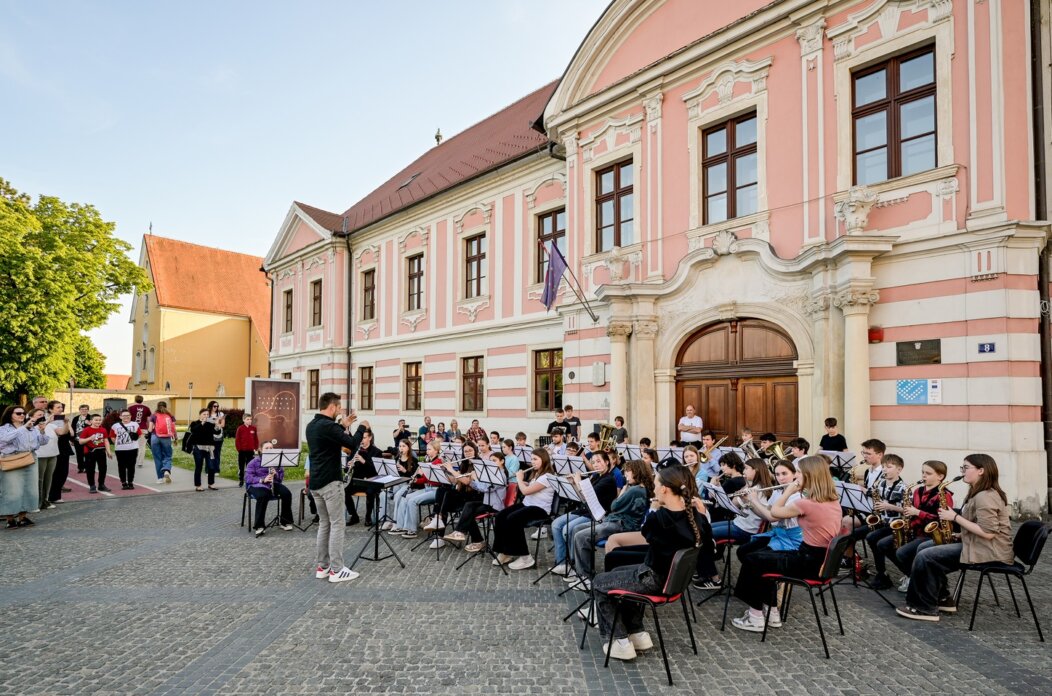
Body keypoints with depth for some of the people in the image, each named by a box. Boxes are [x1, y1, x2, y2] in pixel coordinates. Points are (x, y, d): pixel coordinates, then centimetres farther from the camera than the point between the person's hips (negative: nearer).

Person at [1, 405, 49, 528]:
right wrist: (23, 427, -27)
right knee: (12, 491, -3)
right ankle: (10, 519, 7)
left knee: (29, 490, 7)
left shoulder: (32, 428, 8)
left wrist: (42, 431, -14)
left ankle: (23, 516, 18)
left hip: (30, 461, 4)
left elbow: (43, 442, 5)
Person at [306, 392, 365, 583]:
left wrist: (343, 425, 22)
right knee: (337, 524, -2)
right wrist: (362, 427, -5)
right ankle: (336, 570, 2)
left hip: (316, 482, 9)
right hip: (330, 482, -9)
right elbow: (353, 444, -20)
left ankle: (321, 567, 18)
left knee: (324, 524, 15)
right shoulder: (328, 425, -18)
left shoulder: (312, 425, 11)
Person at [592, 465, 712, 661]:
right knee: (619, 572, 29)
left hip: (655, 580, -8)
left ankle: (620, 641, 9)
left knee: (599, 583, 12)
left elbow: (645, 533, -5)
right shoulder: (694, 516, -9)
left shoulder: (658, 518, -28)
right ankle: (637, 633, 27)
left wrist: (653, 510, 2)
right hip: (676, 577, 8)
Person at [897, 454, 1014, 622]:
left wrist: (955, 517, -20)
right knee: (924, 547, 10)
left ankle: (925, 608, -6)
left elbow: (988, 533, -27)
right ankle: (943, 599, 13)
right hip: (976, 543, 11)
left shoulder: (985, 496, -20)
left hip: (989, 551, -11)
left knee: (925, 557, -17)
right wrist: (958, 532, 4)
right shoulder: (978, 493, 14)